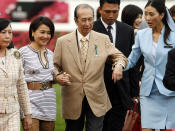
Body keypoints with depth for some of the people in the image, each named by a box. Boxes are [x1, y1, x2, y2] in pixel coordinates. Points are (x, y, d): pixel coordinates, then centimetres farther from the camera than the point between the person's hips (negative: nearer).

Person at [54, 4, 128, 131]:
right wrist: (58, 76, -14)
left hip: (96, 99, 0)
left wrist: (119, 65, -19)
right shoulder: (63, 42, 3)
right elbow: (54, 66, 8)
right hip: (73, 99, 0)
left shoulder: (103, 39, 4)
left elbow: (120, 56, 5)